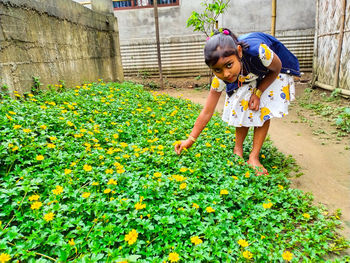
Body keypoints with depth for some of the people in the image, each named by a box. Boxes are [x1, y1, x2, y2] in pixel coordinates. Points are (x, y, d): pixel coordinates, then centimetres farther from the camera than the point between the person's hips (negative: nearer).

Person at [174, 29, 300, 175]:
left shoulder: (259, 51, -45)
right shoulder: (220, 79, -33)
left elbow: (277, 69, -20)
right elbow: (207, 112, -26)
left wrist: (258, 93, -26)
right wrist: (190, 139, -27)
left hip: (270, 73, -2)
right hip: (245, 78, 2)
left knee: (264, 110, -12)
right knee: (242, 108, -11)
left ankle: (254, 157, -6)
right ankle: (238, 149, 9)